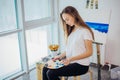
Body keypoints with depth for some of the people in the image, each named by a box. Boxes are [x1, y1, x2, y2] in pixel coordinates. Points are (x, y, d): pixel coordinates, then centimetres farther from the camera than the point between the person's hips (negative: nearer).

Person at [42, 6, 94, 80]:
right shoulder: (71, 31, 11)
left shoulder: (85, 31, -14)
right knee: (45, 69, -5)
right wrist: (60, 56, -3)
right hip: (70, 62, 8)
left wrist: (70, 59, -22)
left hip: (81, 65, -8)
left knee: (51, 74, -19)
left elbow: (89, 52, -15)